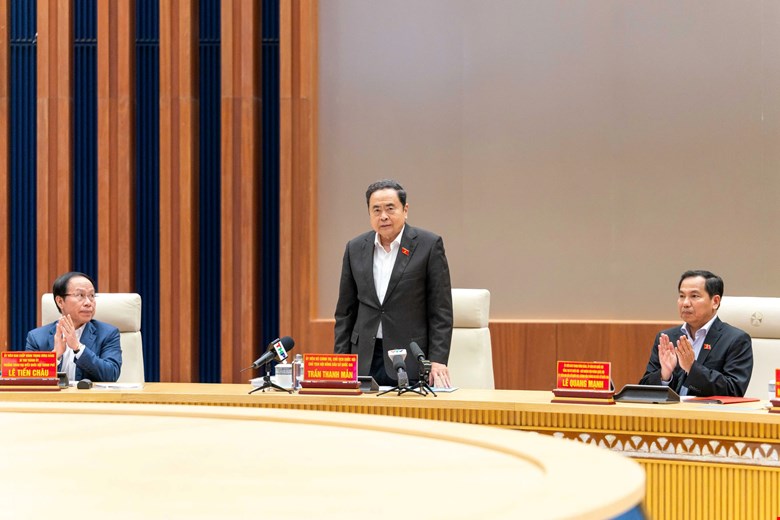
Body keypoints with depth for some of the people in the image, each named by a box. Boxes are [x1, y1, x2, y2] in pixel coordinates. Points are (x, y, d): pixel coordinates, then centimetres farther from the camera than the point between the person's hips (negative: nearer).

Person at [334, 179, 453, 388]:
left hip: (411, 361, -3)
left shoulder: (429, 245, -2)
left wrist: (438, 361, -11)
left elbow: (441, 310, -3)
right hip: (364, 361, 3)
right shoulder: (355, 248, 9)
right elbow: (345, 311, 12)